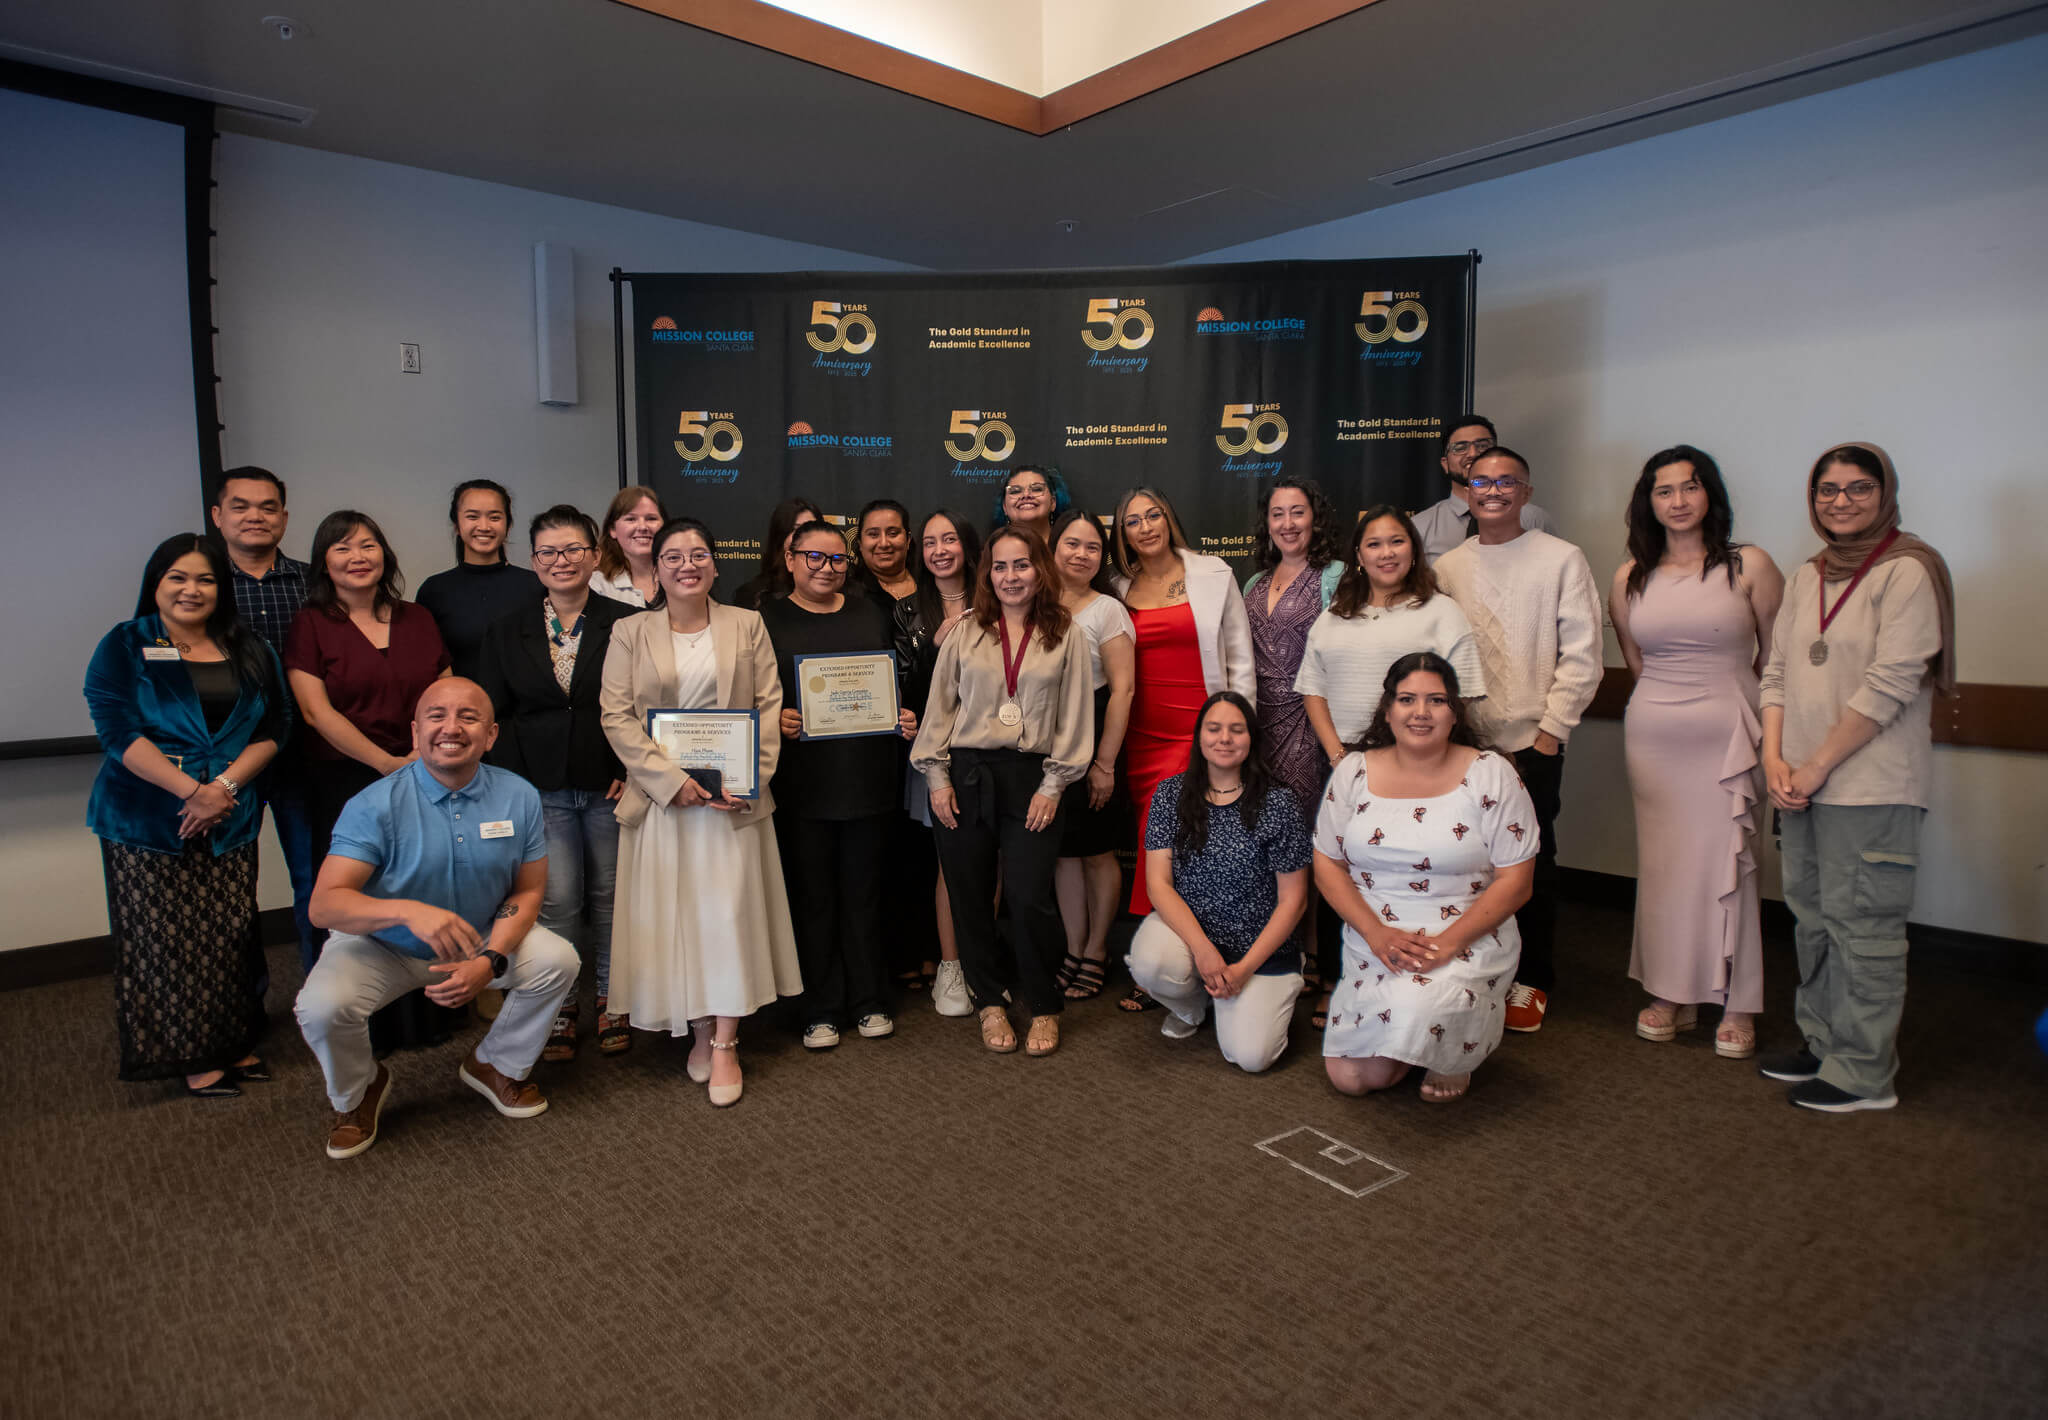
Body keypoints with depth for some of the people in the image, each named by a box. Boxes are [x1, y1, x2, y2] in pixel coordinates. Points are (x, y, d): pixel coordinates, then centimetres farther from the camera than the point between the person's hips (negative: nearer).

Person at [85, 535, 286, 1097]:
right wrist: (192, 790, -18)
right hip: (148, 820, -2)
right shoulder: (123, 648, 0)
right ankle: (190, 1056, 15)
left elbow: (274, 726, 3)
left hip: (230, 819, 3)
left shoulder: (250, 652, 9)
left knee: (231, 935, 6)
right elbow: (117, 732, -10)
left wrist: (225, 785, -12)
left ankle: (235, 1042, 20)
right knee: (165, 939, 2)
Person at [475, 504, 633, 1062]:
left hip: (611, 785, -1)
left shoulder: (626, 623, -1)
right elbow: (494, 715, 7)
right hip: (541, 789, 1)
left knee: (609, 897, 8)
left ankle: (612, 1000, 24)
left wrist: (634, 770, -9)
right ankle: (558, 1004, 17)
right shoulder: (507, 630, 7)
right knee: (557, 901, -1)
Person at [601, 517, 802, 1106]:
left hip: (733, 794, 0)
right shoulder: (630, 633, 6)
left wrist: (748, 777, -10)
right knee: (673, 915, 4)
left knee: (730, 912, -2)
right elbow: (616, 715, -1)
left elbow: (769, 705, 3)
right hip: (662, 796, 1)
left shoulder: (747, 625, 7)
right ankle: (699, 1032, 18)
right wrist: (671, 779, -13)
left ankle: (725, 1045, 5)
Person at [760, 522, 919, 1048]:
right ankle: (821, 1010, 18)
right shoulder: (767, 620, 3)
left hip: (869, 780, 2)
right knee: (812, 897, 6)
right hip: (802, 783, -2)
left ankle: (870, 1002, 23)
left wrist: (907, 718, 0)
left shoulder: (871, 614, 12)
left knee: (865, 895, 10)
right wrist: (775, 720, -19)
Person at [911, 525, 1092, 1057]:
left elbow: (1074, 715, 2)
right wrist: (937, 777, 0)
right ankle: (990, 1002, 26)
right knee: (970, 897, 7)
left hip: (1031, 778, -2)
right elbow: (940, 707, 7)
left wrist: (1053, 784, -4)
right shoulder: (965, 635, 7)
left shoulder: (1065, 636, 4)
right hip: (966, 776, 2)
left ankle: (1043, 1007, 15)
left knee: (1030, 898, -7)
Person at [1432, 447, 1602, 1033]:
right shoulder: (1447, 566, 10)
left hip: (1533, 741, -2)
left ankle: (1531, 981, 19)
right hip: (1463, 741, 2)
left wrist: (1552, 728, -7)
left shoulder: (1562, 559, 1)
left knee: (1532, 863, 4)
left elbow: (1581, 654, -3)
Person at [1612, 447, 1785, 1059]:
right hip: (1652, 734, 3)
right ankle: (1671, 994, 18)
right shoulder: (1630, 578, 7)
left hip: (1727, 733, -3)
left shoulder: (1749, 566, -1)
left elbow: (1778, 657, 4)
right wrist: (1675, 699, 15)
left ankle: (1736, 1005, 12)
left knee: (1726, 863, -1)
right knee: (1662, 863, 7)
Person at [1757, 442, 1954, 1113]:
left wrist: (1817, 765, -13)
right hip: (1801, 782, 7)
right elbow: (1777, 671, 12)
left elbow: (1889, 685, -15)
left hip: (1871, 785, -7)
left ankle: (1864, 1073, 10)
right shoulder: (1807, 575, 13)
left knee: (1860, 923, -1)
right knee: (1810, 915, 14)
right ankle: (1823, 1042, 28)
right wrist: (1774, 756, -1)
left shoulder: (1907, 570, -8)